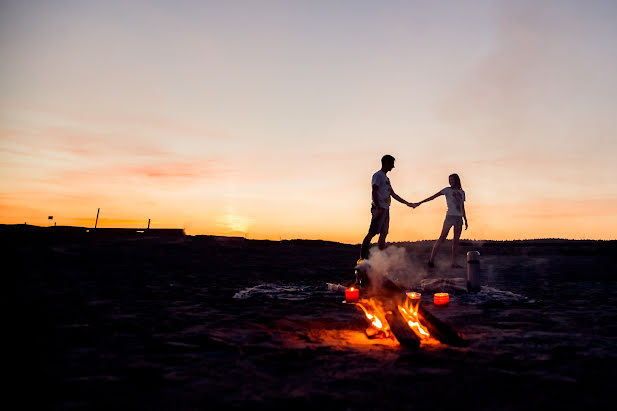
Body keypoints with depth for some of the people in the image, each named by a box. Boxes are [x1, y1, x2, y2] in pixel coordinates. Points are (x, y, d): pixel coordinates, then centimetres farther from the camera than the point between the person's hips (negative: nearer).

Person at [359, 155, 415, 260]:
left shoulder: (386, 178, 24)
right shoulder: (378, 175, -4)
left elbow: (393, 195, 28)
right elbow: (374, 192, -14)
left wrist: (407, 203, 28)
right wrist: (378, 208, -24)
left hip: (385, 209, 9)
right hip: (379, 209, -9)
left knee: (383, 234, 6)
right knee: (372, 233, -14)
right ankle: (362, 258, -14)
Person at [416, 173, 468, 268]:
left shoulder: (462, 192, 17)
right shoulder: (448, 190, 3)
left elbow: (462, 208, 21)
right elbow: (433, 197, -3)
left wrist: (466, 221, 18)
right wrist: (420, 202, -11)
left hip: (459, 218, 5)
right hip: (450, 216, -5)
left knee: (456, 240, 3)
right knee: (442, 238, -8)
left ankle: (454, 263, 6)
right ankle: (431, 259, -7)